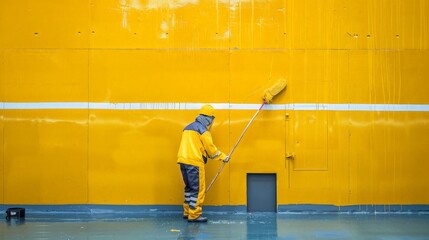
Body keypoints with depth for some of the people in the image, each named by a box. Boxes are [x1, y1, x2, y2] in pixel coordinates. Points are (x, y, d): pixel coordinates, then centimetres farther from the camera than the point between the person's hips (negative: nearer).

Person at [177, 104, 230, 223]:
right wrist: (223, 157, 5)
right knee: (198, 189, -5)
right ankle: (194, 215, -7)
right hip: (194, 162, -9)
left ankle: (187, 212, 22)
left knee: (189, 187, 17)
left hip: (183, 161, 9)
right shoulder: (202, 129, -7)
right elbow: (210, 148, -6)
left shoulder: (188, 127, 20)